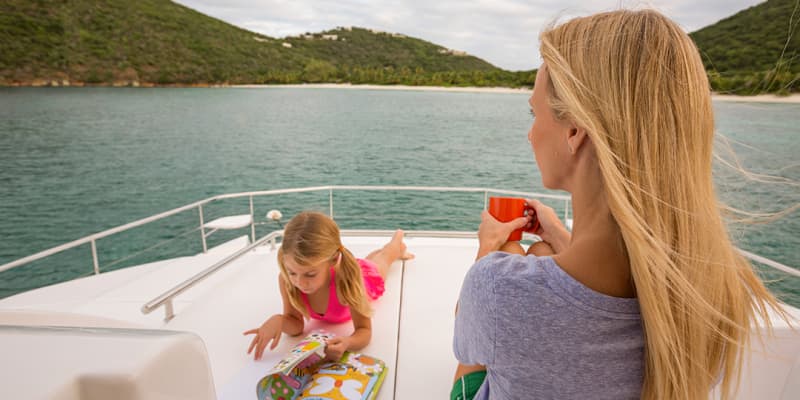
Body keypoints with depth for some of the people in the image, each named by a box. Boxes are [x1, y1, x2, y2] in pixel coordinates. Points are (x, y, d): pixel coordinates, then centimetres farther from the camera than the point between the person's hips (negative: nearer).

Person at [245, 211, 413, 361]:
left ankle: (397, 240, 66)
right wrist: (278, 321, -54)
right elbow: (296, 325, -30)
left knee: (382, 260, 34)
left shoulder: (346, 280, -52)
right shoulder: (286, 279, -43)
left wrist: (347, 343, -65)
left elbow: (364, 330, -42)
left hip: (366, 275, -1)